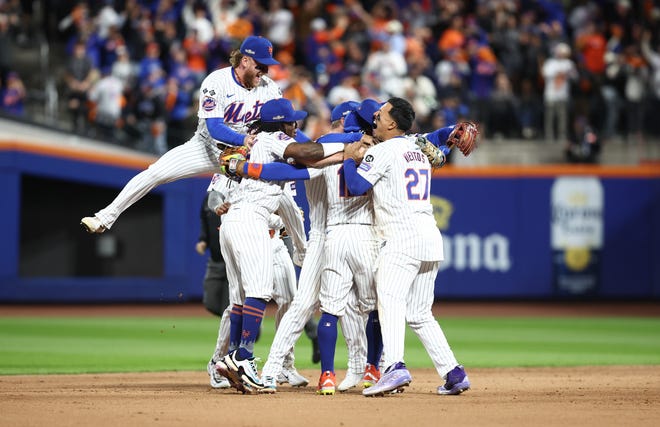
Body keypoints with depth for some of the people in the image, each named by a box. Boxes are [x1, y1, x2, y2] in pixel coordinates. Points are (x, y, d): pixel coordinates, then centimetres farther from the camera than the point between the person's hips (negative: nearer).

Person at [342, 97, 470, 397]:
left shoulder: (383, 151, -3)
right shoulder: (419, 150, 23)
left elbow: (356, 186, -5)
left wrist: (350, 159, 12)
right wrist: (362, 158, 31)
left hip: (403, 236, -9)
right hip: (431, 237, 9)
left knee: (390, 301, -19)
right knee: (420, 314, 14)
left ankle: (395, 367, -37)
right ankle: (453, 373, 9)